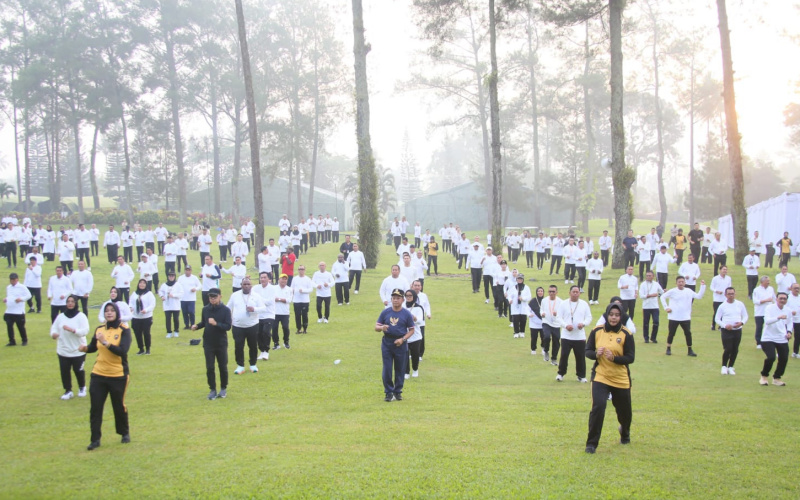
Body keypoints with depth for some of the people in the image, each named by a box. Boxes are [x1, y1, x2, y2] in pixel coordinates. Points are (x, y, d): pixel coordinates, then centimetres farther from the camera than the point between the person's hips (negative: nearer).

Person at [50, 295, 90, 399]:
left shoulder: (81, 316, -8)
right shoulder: (60, 316, 3)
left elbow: (85, 331, -17)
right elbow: (54, 328, 4)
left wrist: (72, 330, -31)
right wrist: (53, 333, -20)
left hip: (78, 350, -3)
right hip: (63, 350, 3)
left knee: (78, 370, 7)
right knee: (64, 371, 4)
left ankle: (82, 388, 32)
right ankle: (68, 391, 20)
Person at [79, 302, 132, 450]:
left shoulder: (124, 330, -10)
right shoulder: (99, 329, 3)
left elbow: (123, 351, -23)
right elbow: (93, 347, 15)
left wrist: (106, 342, -33)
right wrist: (85, 348, -7)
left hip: (118, 376, -3)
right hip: (98, 375, 4)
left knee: (119, 406, 10)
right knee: (95, 407, 1)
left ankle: (125, 433, 33)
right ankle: (95, 439, 11)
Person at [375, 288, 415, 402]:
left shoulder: (407, 314, -4)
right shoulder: (385, 312, 1)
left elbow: (411, 330, 0)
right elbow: (376, 327, 3)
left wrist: (403, 339, -14)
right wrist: (381, 327, -21)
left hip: (400, 344, -1)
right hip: (387, 343, 1)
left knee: (400, 369, 7)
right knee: (387, 369, 1)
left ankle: (398, 391, 21)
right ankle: (389, 392, 11)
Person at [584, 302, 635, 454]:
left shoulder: (626, 334, -8)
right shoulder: (597, 331, -3)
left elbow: (630, 358, -9)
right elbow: (587, 351, 3)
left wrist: (614, 358, -26)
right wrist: (596, 354, -19)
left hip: (621, 379, 0)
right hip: (600, 376, 0)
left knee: (624, 410, 14)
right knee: (598, 407, -17)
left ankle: (625, 433, 49)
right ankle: (592, 443, -5)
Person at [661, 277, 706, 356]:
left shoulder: (689, 291, 3)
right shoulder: (672, 291, -6)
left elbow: (699, 296, 4)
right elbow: (663, 297, 1)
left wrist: (702, 286, -2)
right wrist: (666, 307, -6)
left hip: (686, 317, 3)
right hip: (674, 317, -2)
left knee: (688, 333, 2)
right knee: (671, 333, 4)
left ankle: (690, 351, 11)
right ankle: (668, 349, 18)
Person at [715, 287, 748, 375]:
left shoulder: (740, 304, 4)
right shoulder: (722, 306, -3)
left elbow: (746, 316, 9)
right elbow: (717, 319, 0)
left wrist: (742, 322, -12)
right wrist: (725, 325, -17)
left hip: (737, 330, 3)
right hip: (726, 331, -3)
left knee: (735, 350, 7)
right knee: (728, 349, -8)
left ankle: (730, 367, 24)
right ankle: (724, 367, 14)